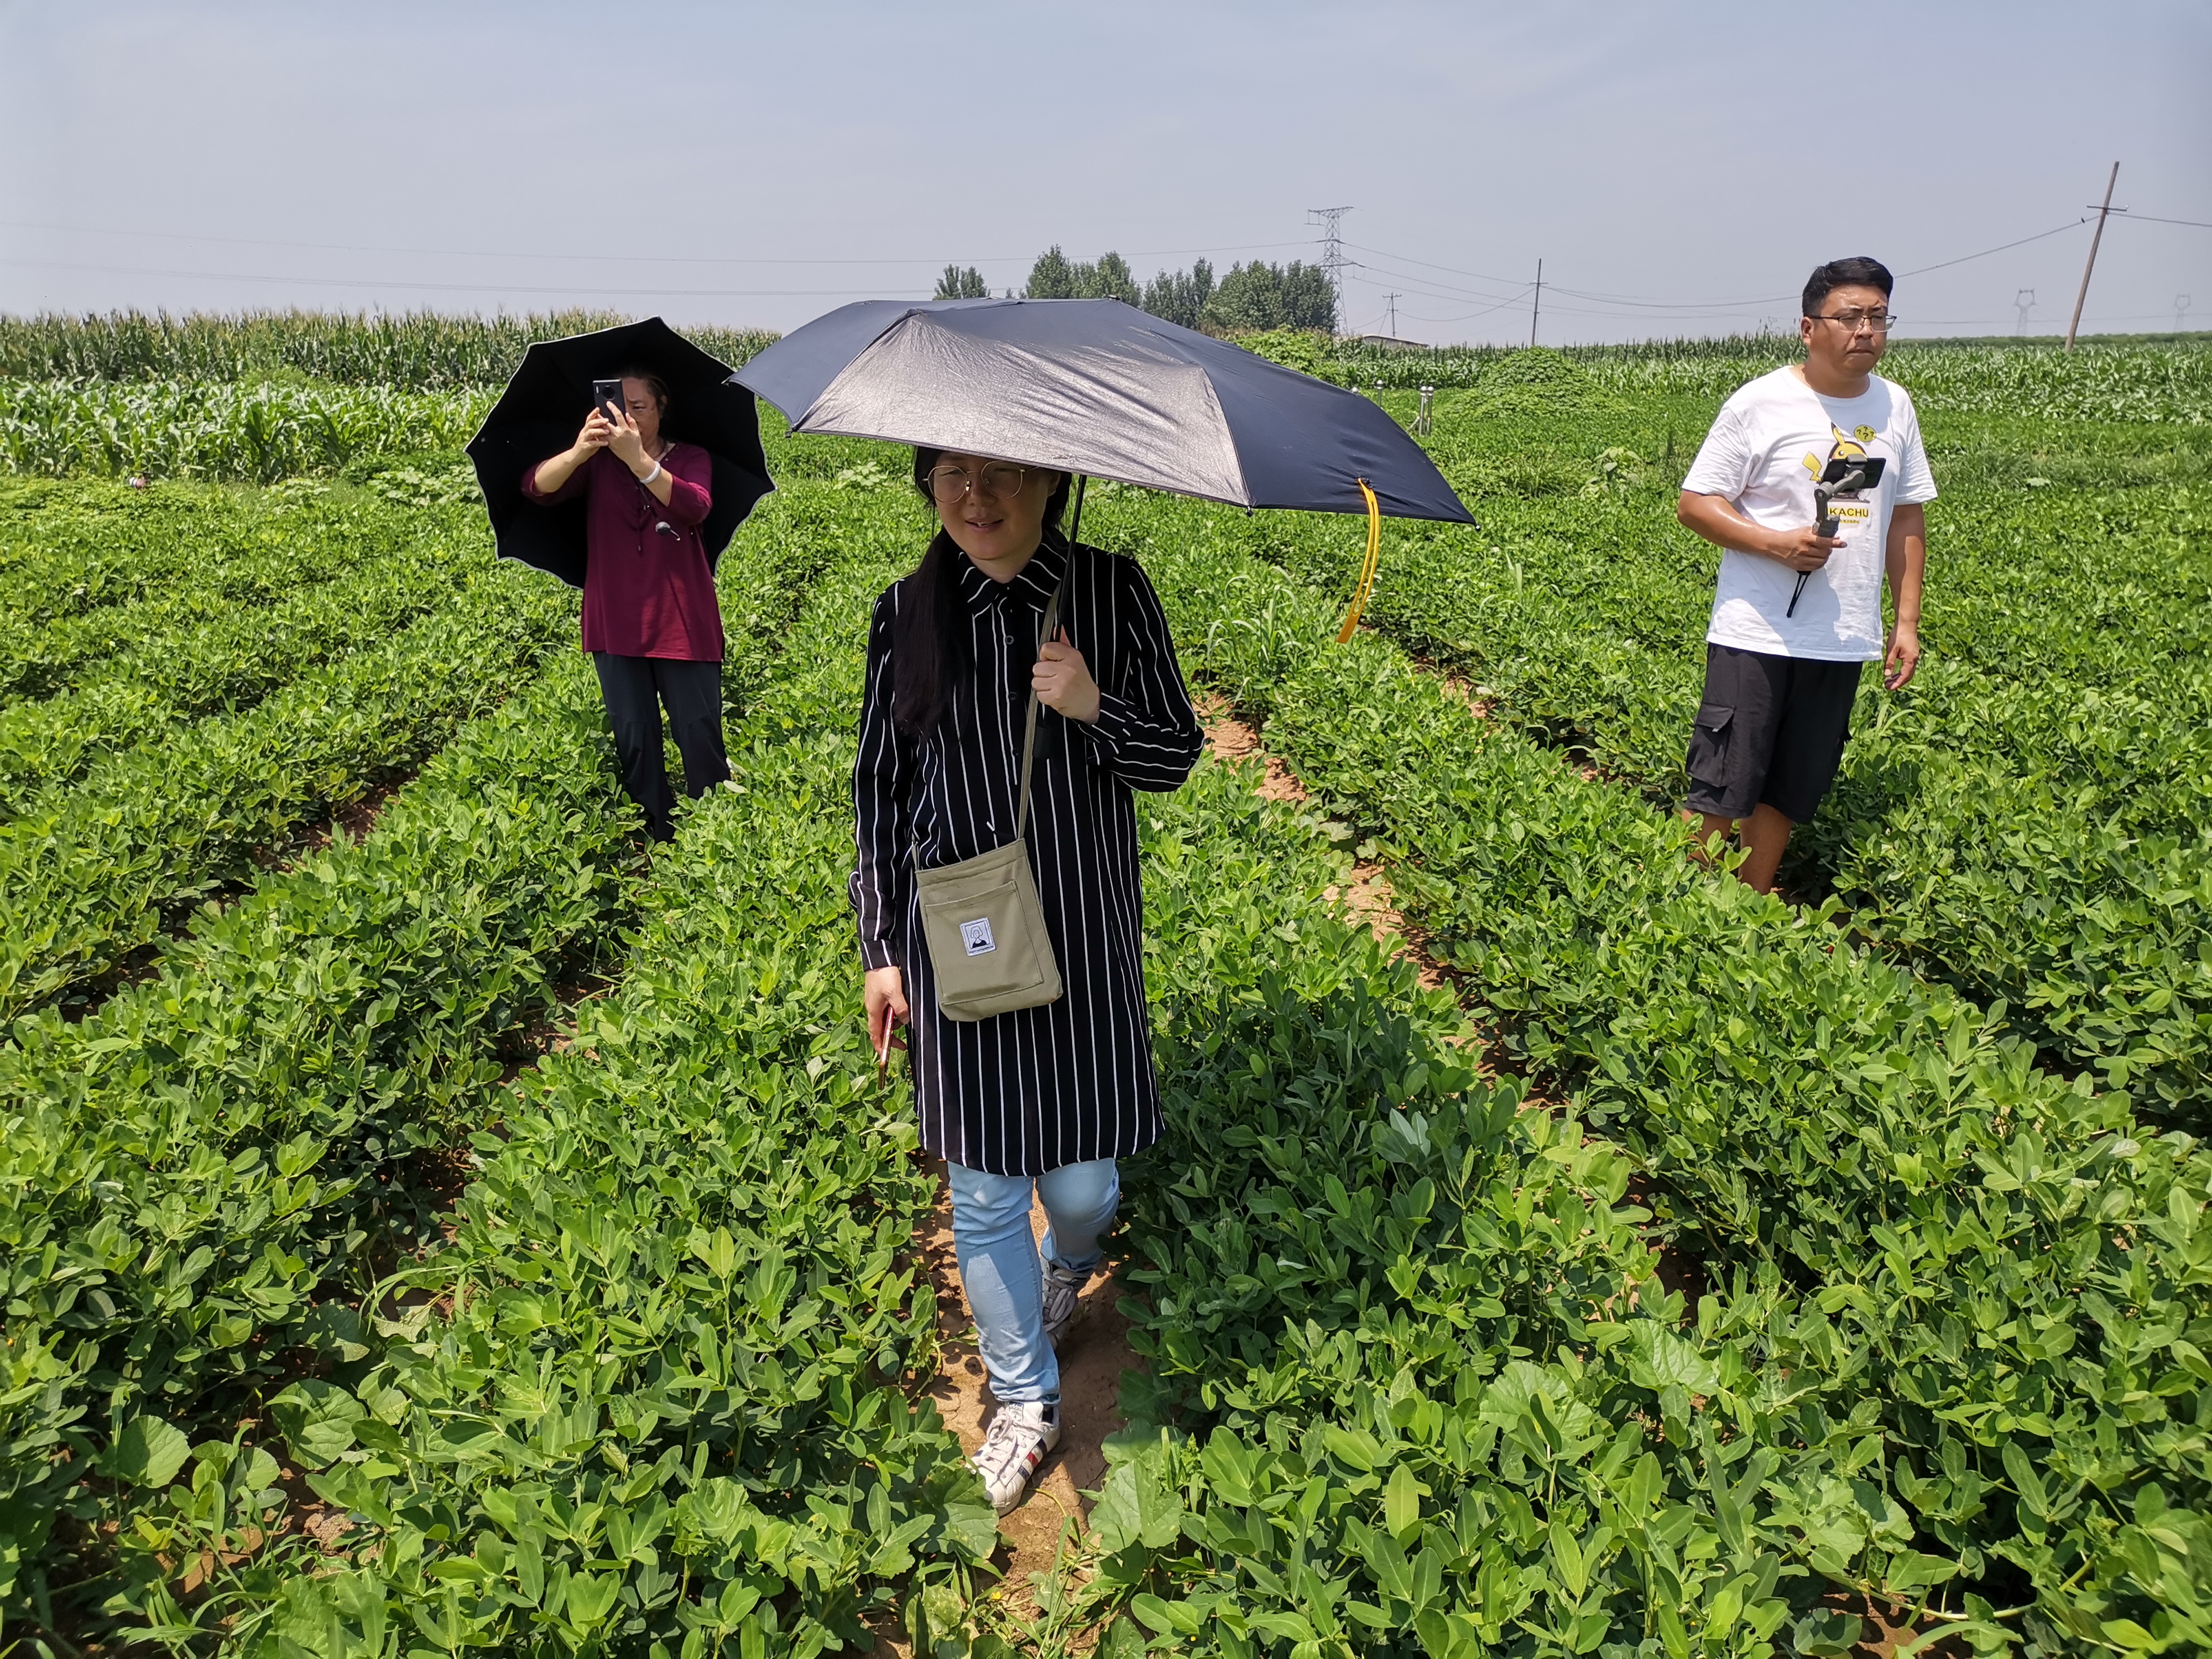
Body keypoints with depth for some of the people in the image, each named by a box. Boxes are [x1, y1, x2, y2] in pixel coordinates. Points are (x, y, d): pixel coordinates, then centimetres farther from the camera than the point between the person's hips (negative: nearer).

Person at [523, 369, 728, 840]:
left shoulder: (691, 459, 2)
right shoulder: (595, 462, 5)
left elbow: (695, 508, -19)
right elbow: (536, 487, -11)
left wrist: (638, 459, -34)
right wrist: (579, 450, -32)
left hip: (683, 622, -2)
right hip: (617, 622, 2)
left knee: (700, 734, -2)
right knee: (634, 740, 6)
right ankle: (657, 840, 18)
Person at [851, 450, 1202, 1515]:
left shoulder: (1112, 591, -4)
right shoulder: (907, 613, -1)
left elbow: (1178, 755, 0)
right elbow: (879, 786, 5)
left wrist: (1095, 707, -20)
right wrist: (880, 947, 4)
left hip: (1084, 938, -1)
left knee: (1084, 1186, 8)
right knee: (983, 1196, 9)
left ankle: (1067, 1265, 47)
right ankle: (1024, 1403, 33)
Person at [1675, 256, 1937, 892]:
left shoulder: (1895, 407, 10)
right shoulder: (1760, 403, -6)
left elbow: (1907, 519, 16)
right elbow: (1695, 503, -5)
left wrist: (1906, 621, 11)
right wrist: (1779, 543, -19)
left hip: (1844, 643, 5)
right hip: (1755, 634, -5)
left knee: (1789, 792, 12)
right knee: (1719, 793, -6)